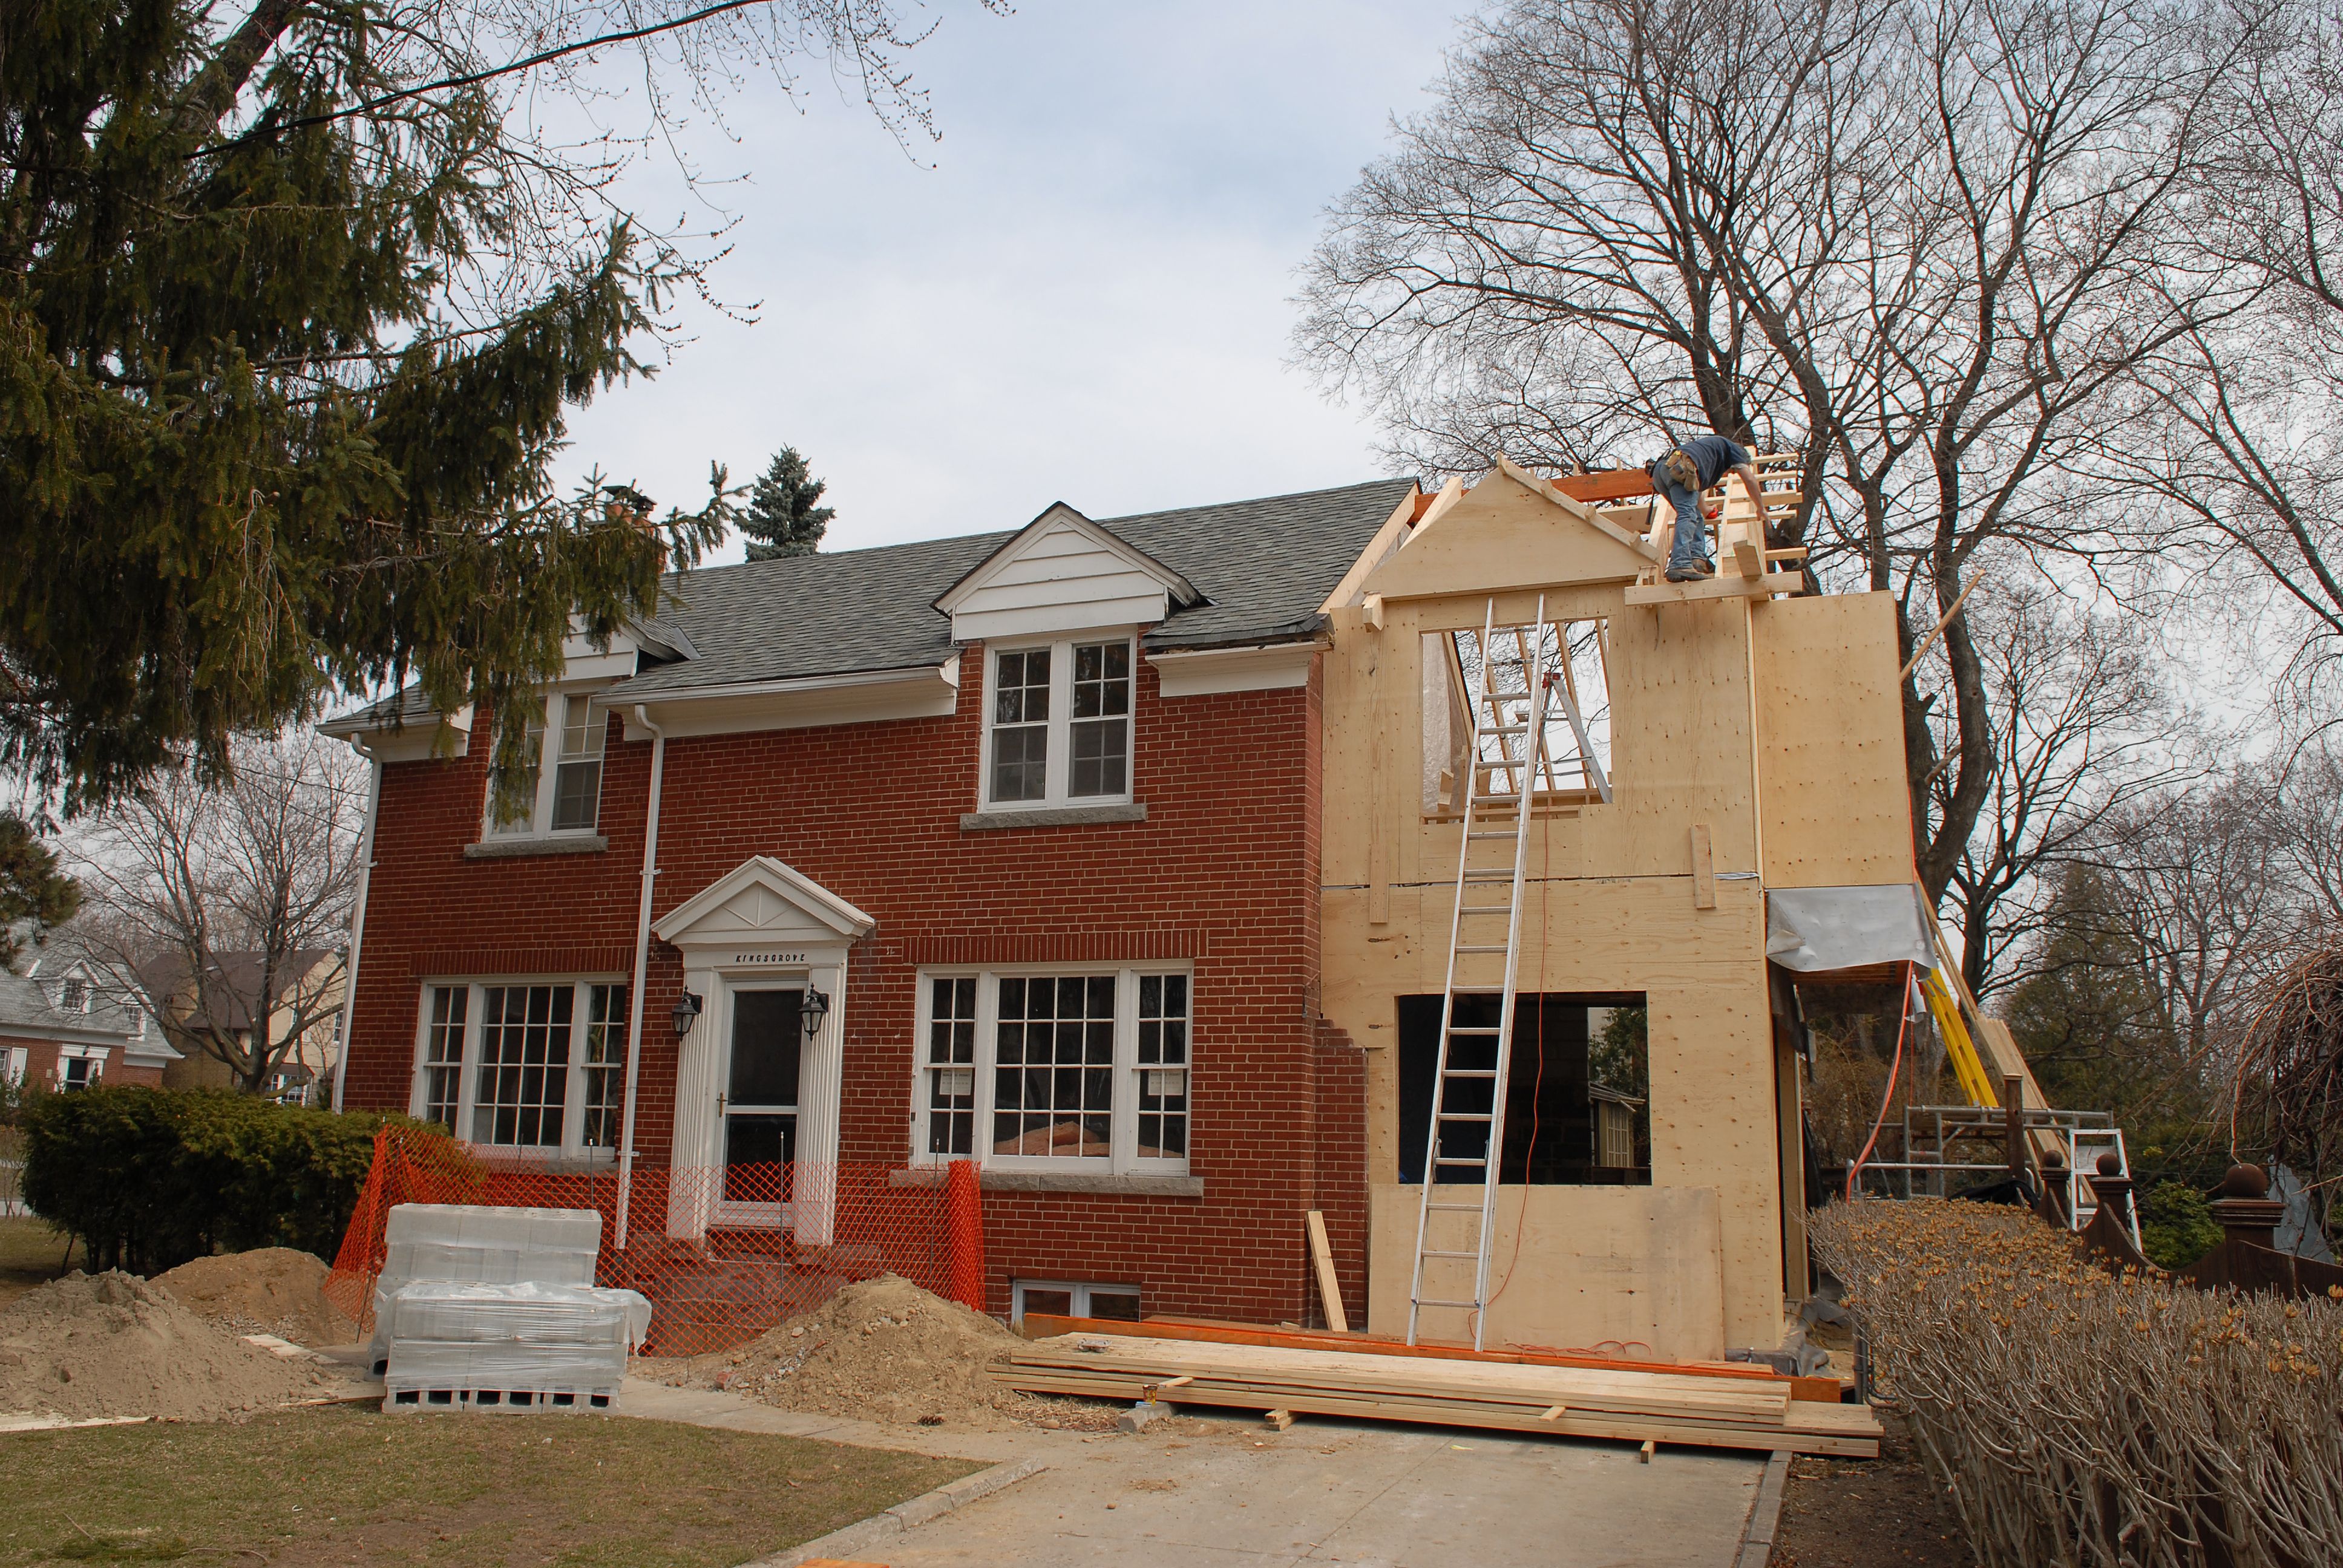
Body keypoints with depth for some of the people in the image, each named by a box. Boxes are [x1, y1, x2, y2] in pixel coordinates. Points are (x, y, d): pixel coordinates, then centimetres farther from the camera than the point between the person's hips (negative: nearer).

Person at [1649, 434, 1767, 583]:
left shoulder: (1709, 445, 45)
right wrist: (1761, 508, 27)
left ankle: (1697, 559, -4)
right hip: (1678, 468, -8)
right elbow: (1750, 479, 15)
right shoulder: (1732, 447, 25)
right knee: (1688, 516, -22)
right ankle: (1680, 564, -41)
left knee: (1695, 515, 15)